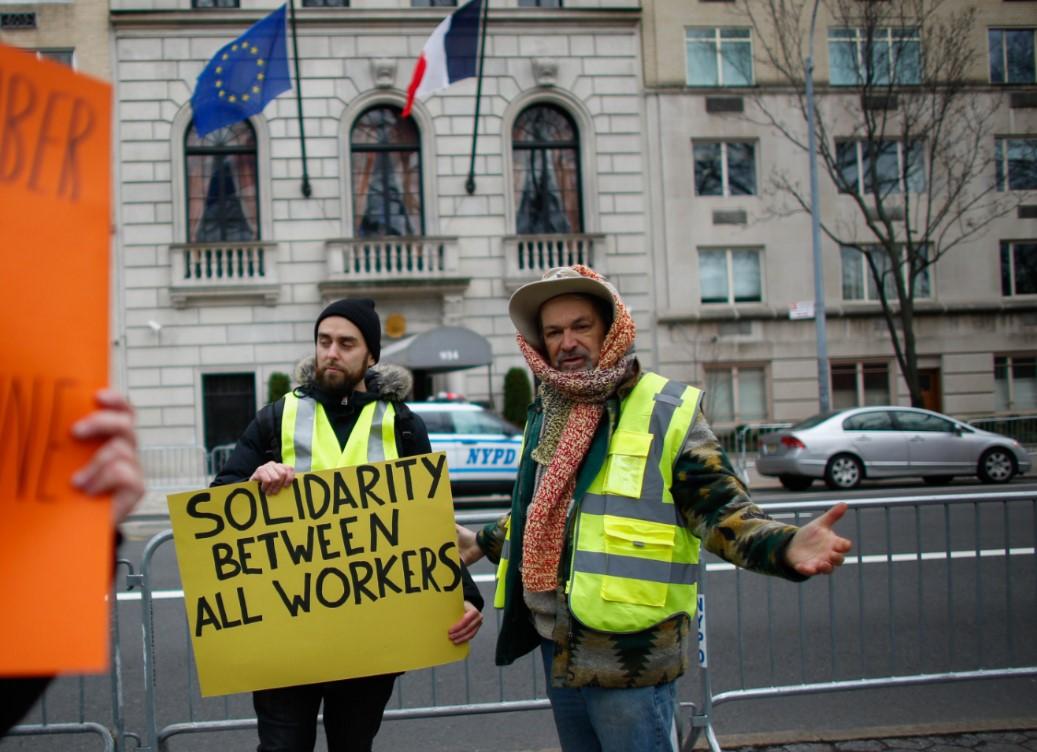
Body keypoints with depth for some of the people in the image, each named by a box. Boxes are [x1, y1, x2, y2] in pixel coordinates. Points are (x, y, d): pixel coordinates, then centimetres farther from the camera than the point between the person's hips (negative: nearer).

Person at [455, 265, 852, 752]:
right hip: (558, 652, 7)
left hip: (629, 662, -7)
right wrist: (482, 543, 34)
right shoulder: (546, 416, 11)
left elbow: (722, 514, -13)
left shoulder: (668, 411, -9)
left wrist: (787, 547, -31)